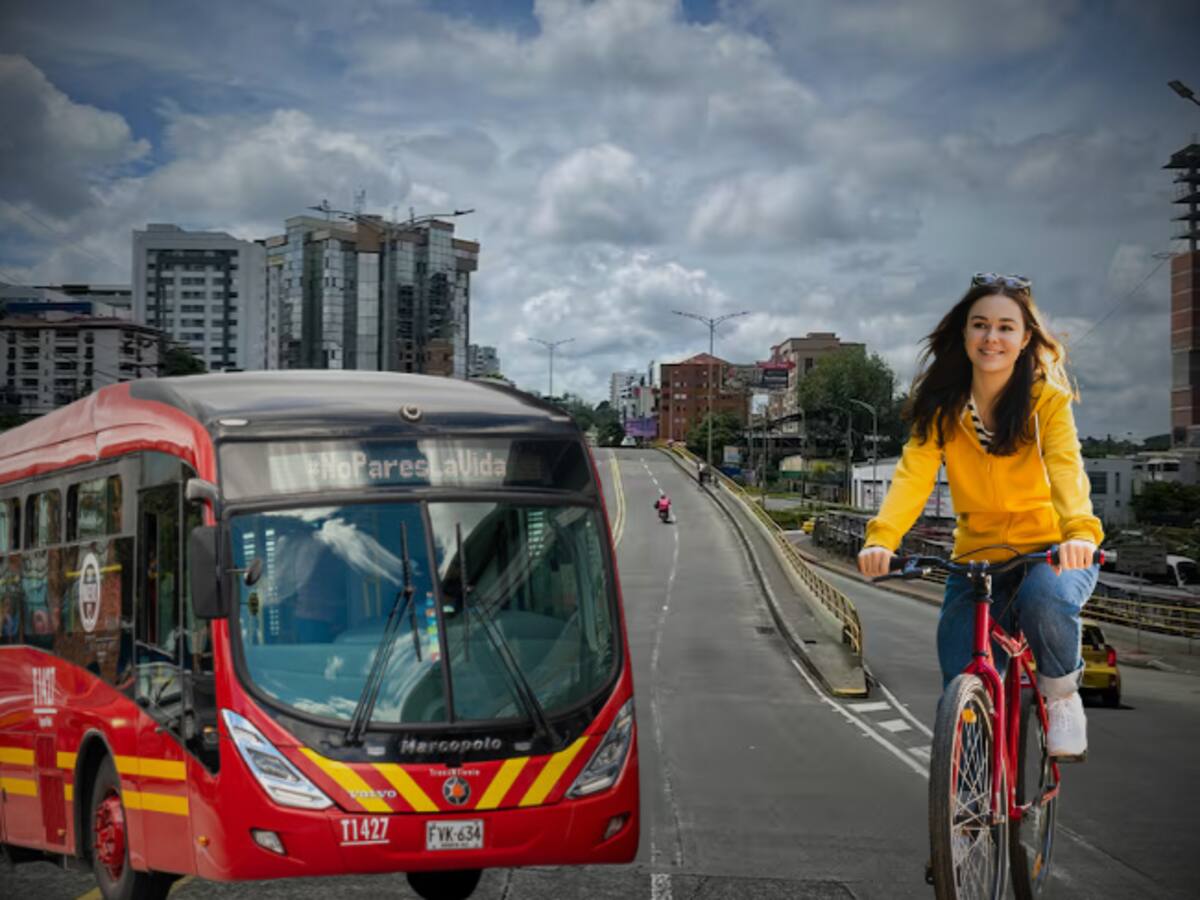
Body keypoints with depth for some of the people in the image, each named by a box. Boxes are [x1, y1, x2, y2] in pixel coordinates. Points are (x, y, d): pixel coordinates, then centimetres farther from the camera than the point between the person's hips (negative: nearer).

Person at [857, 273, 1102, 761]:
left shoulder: (1047, 399, -9)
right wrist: (881, 537, -36)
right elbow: (913, 474, -16)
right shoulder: (942, 407, -2)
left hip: (1049, 549, -2)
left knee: (1045, 599, -36)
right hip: (976, 555, 3)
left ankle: (1061, 692, -5)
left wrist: (1079, 530, -48)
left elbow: (1065, 467, -26)